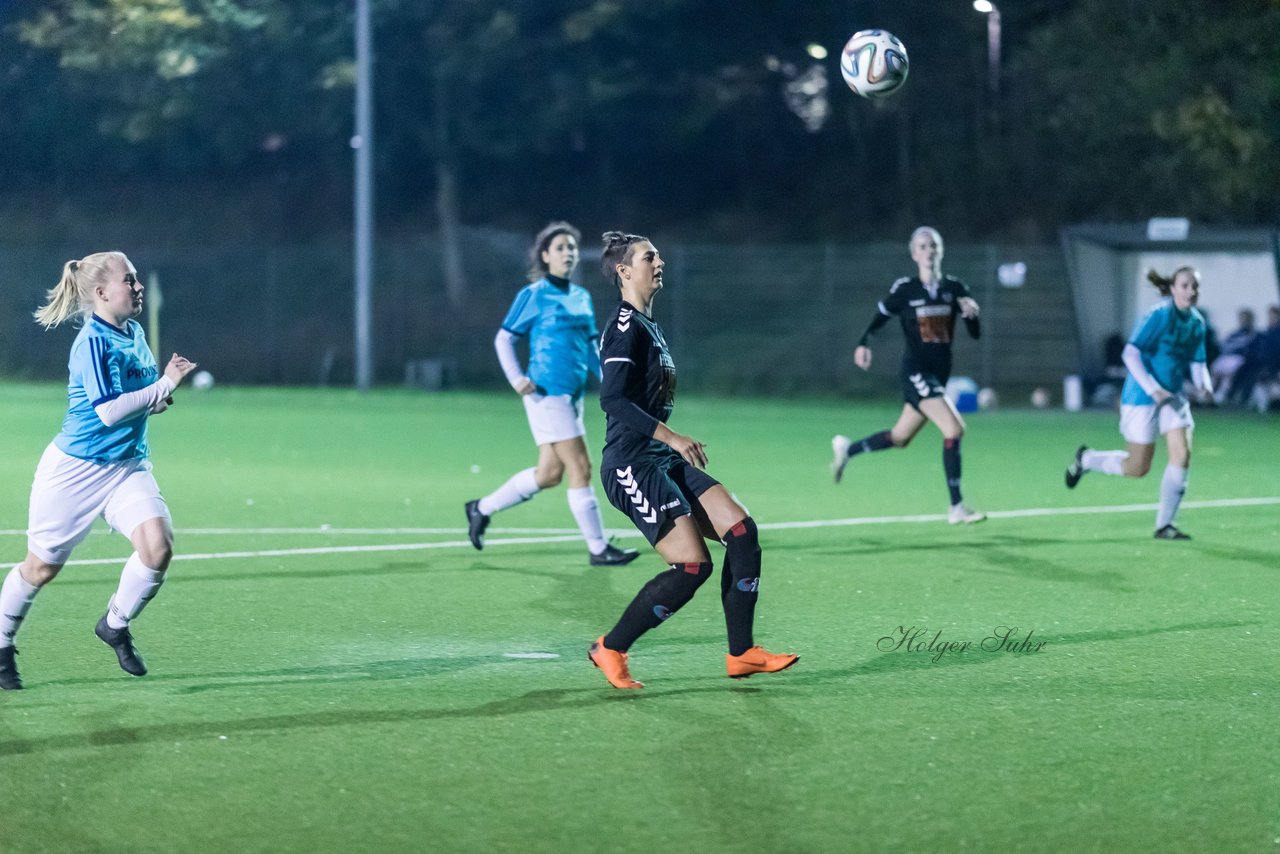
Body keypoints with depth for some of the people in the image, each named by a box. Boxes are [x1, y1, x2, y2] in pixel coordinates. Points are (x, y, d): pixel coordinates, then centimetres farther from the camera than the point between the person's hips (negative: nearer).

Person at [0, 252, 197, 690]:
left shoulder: (134, 333, 5)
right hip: (76, 469, -6)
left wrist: (155, 398, 3)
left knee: (158, 547, -16)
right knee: (42, 566, 7)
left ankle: (116, 624, 8)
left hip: (127, 467, 6)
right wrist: (164, 386, -24)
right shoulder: (92, 342, -19)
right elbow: (108, 411, -28)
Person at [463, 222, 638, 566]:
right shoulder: (533, 295, -6)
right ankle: (598, 548, -4)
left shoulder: (582, 297, 14)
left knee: (549, 474, 11)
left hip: (572, 393, 8)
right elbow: (504, 338, -3)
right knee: (580, 467, -9)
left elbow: (591, 344, 22)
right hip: (547, 392, -8)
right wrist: (516, 379, -15)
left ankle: (482, 509, 27)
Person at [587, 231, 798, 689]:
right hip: (631, 465, -10)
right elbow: (612, 400, -21)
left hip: (663, 461, 10)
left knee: (742, 531, -2)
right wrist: (672, 437, -23)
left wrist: (675, 445, 25)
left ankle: (741, 654, 3)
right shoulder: (626, 325, -12)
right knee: (693, 565, -15)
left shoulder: (648, 326, 18)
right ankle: (610, 650, -1)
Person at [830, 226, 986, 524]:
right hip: (916, 371, -6)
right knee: (954, 429, -21)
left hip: (939, 374, 6)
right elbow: (879, 318, 4)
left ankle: (847, 449, 45)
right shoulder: (904, 289, -7)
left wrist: (972, 314, -18)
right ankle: (957, 508, -15)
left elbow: (975, 334, 2)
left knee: (900, 438, 19)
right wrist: (864, 344, -14)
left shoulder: (954, 288, 3)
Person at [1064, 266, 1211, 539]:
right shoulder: (1160, 315, -17)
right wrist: (1153, 389, -27)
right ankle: (1085, 459, 27)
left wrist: (1204, 383, -9)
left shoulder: (1196, 323, 5)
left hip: (1173, 397, 7)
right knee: (1138, 468, -1)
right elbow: (1131, 353, -20)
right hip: (1141, 398, -6)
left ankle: (1164, 525, 1)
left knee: (1182, 454, -9)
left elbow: (1196, 362, 14)